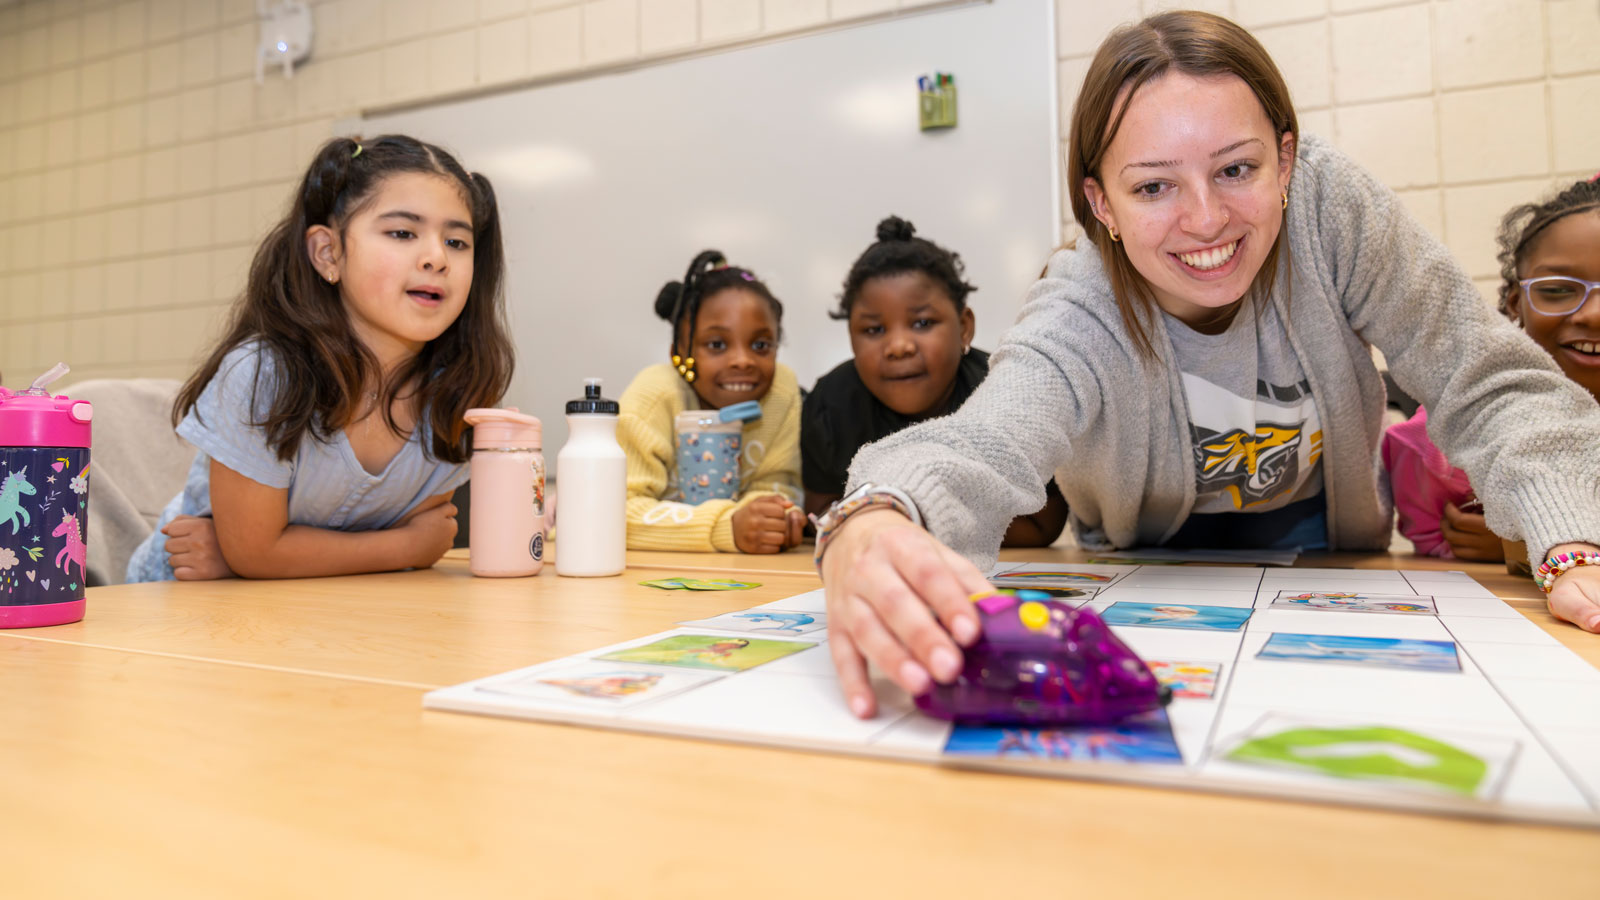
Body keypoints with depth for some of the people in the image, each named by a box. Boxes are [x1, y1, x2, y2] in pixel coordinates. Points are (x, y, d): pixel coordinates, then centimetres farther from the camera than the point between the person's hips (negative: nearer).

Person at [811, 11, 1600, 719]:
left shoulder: (1332, 207, -25)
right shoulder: (1079, 321, -31)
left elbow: (1497, 390, -20)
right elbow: (979, 447, -51)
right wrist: (871, 531, -74)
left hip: (1318, 543, 3)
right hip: (1148, 569, -2)